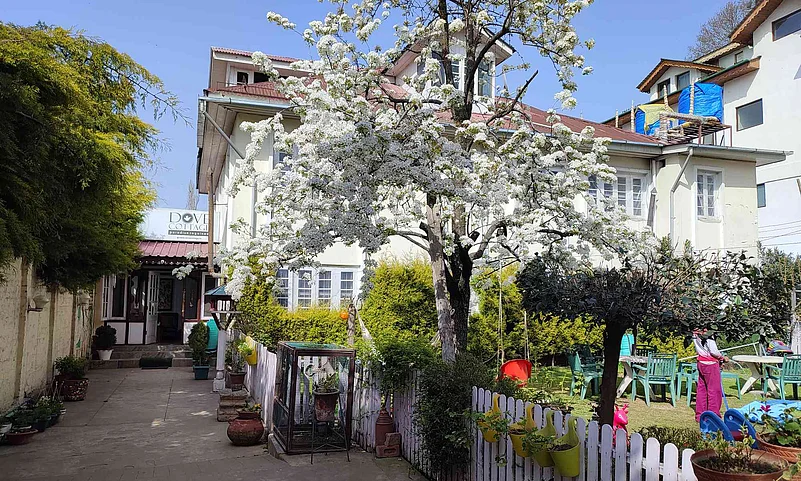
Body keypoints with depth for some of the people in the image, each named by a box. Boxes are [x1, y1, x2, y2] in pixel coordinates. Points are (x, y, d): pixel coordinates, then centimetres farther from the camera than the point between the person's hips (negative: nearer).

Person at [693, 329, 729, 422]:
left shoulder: (695, 335, 5)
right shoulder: (709, 337, -17)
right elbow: (714, 352, -18)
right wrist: (723, 358, -2)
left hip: (701, 363, 7)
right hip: (711, 364, -7)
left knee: (701, 389, 12)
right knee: (714, 390, 2)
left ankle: (700, 415, 17)